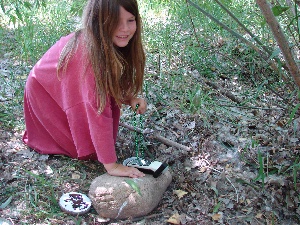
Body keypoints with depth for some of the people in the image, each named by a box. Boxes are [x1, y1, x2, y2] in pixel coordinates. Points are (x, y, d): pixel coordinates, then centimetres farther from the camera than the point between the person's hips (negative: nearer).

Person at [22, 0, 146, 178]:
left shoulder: (113, 45, -18)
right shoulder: (87, 50, -39)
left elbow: (112, 87, -3)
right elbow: (98, 109, -42)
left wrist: (130, 98, -23)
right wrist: (111, 165, -41)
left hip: (71, 91, 7)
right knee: (87, 148, -7)